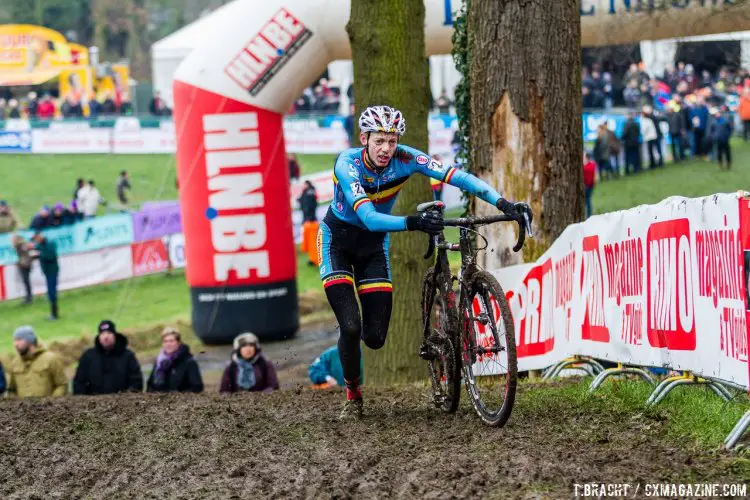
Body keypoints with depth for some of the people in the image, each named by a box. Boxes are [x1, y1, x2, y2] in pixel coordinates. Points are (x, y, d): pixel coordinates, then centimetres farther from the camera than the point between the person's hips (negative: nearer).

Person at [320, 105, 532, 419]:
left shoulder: (404, 158, -21)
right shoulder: (348, 164, -29)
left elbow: (456, 176, -30)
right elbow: (369, 218, -41)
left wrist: (503, 203, -43)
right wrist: (413, 223, -57)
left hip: (373, 244, 3)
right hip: (337, 240, -3)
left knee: (375, 337, -6)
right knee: (350, 327, -18)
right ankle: (352, 395, 8)